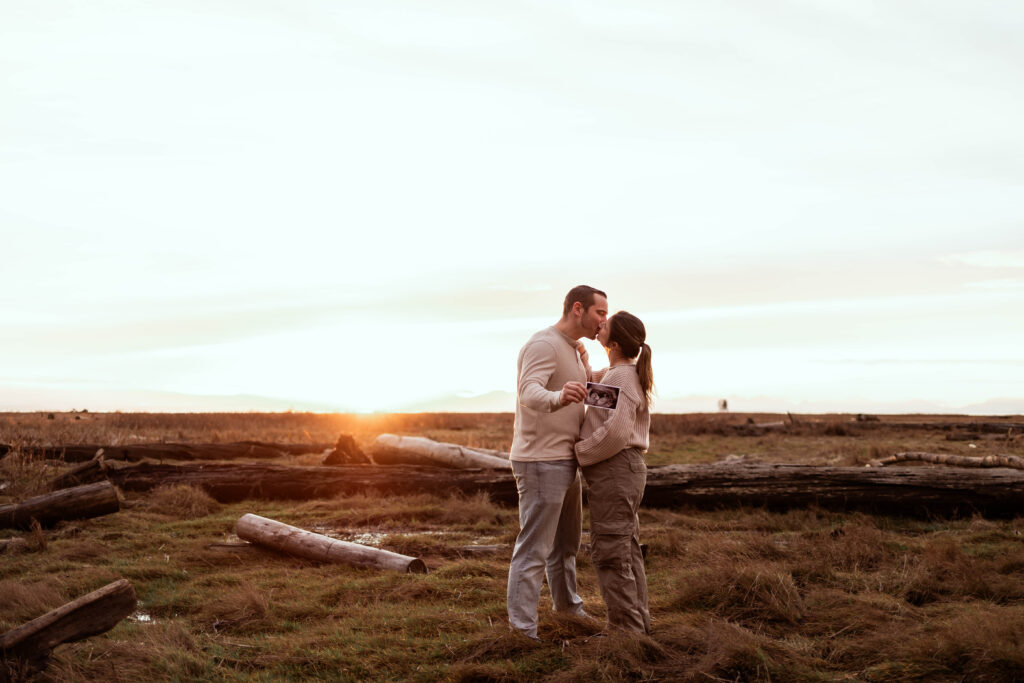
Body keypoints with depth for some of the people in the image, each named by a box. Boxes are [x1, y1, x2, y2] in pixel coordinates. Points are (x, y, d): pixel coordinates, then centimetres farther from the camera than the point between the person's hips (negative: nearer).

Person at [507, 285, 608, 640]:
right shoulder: (543, 345, -18)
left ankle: (569, 611, 40)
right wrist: (558, 398, -57)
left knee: (566, 544, 23)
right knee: (533, 550, -9)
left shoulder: (572, 351, 15)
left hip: (563, 462, 10)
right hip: (541, 463, -10)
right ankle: (522, 634, -6)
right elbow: (529, 393, -35)